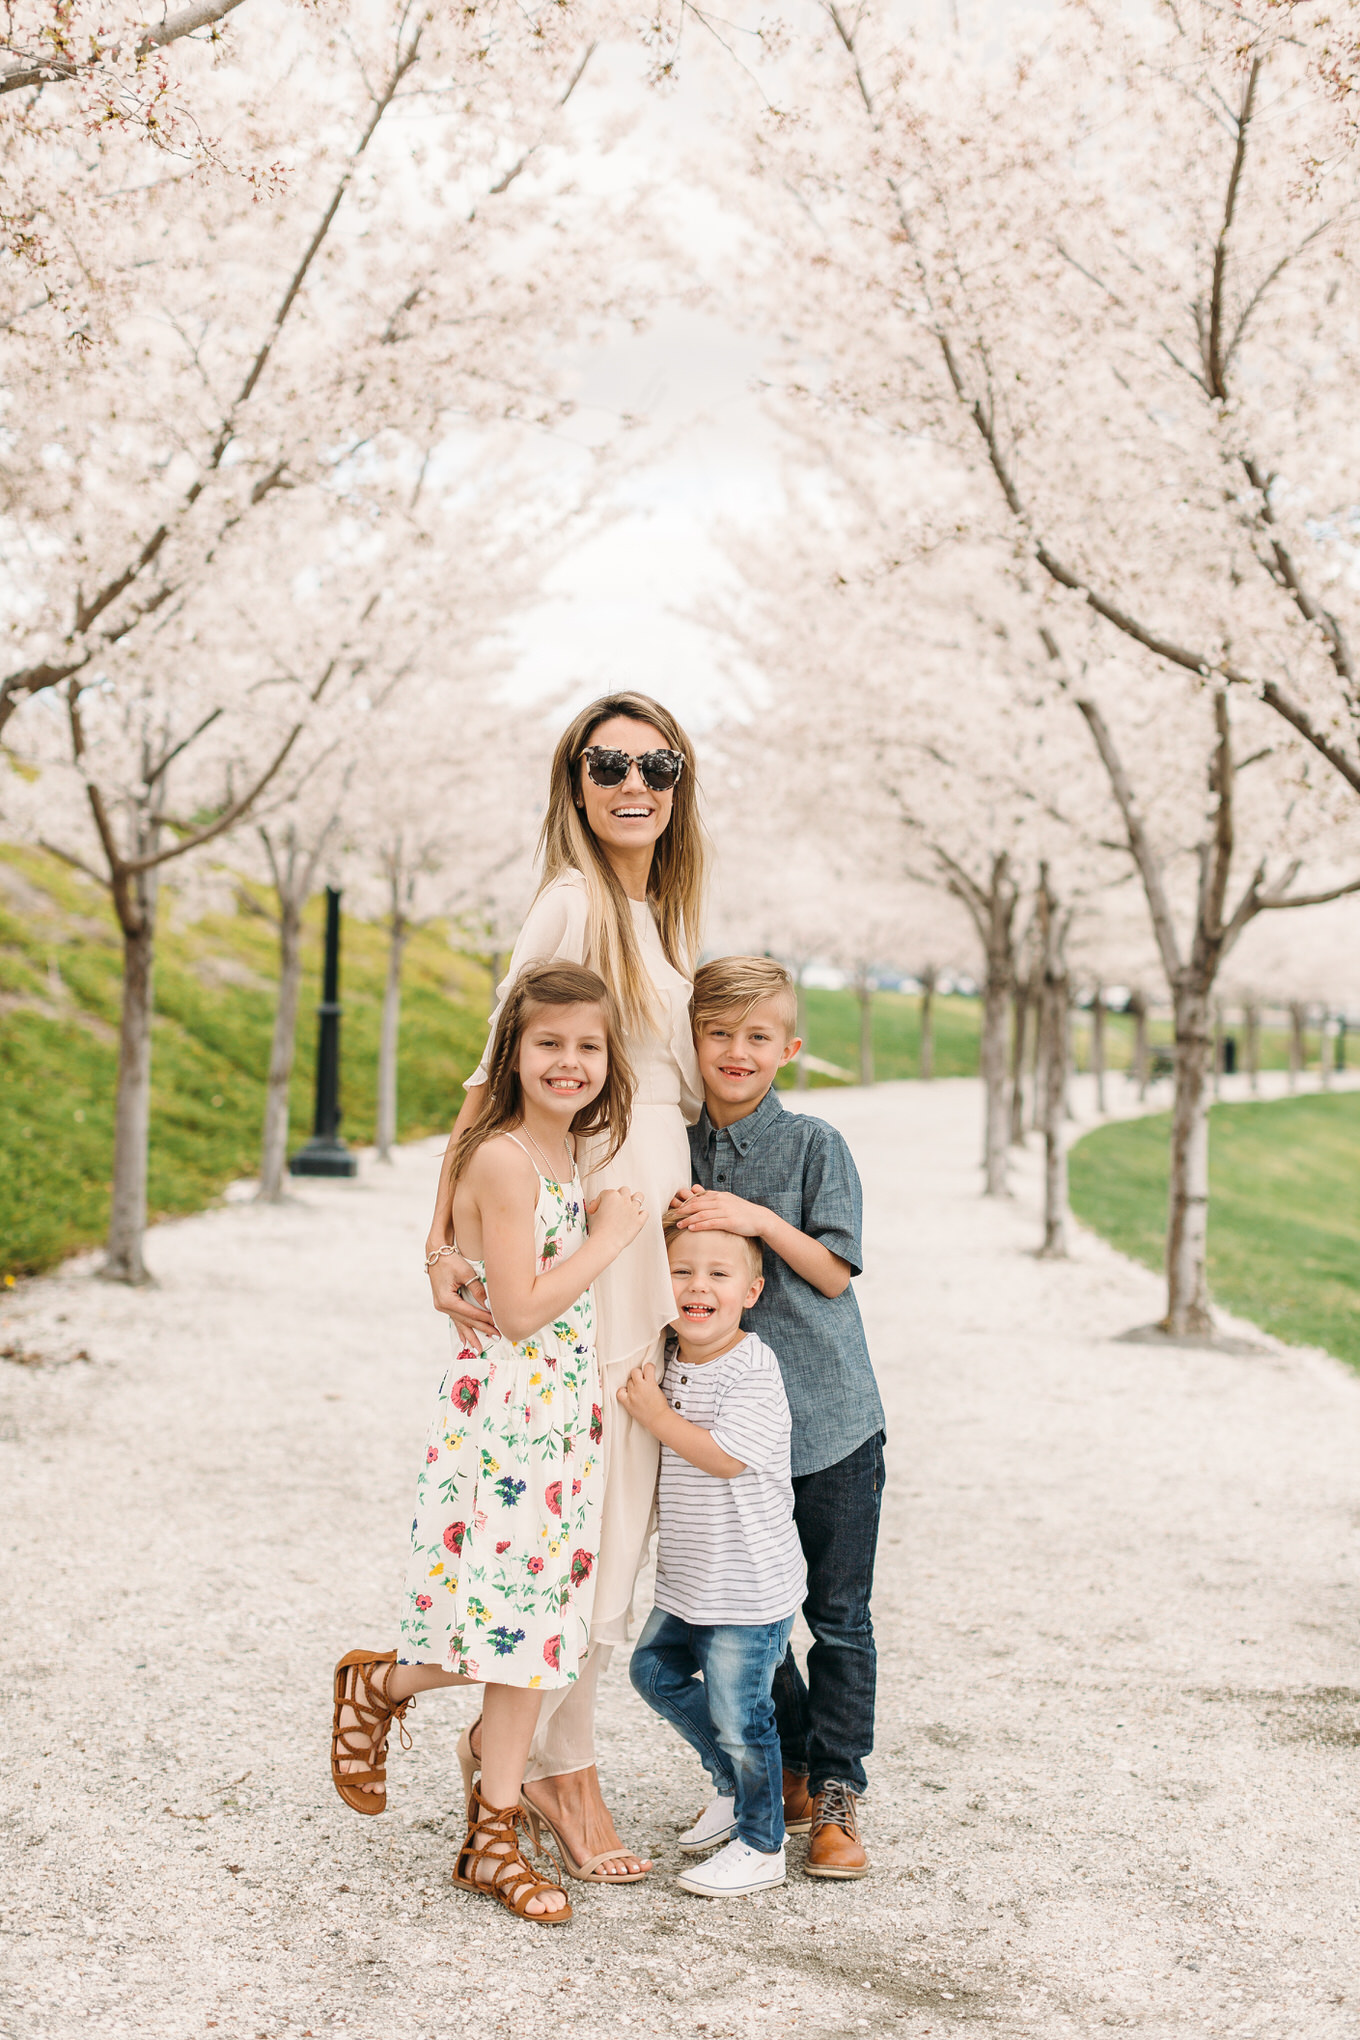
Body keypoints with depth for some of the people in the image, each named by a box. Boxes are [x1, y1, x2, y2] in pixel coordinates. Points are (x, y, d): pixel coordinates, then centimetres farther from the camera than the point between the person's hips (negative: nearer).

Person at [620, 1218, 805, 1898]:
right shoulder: (668, 1357, 5)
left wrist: (656, 1415, -21)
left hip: (750, 1583, -9)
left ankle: (760, 1846, 18)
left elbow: (727, 1456, -26)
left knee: (737, 1710, 0)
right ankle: (734, 1785, 38)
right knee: (656, 1670, 20)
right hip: (688, 1579, 9)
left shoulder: (752, 1368, -19)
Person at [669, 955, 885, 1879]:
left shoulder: (814, 1145, -6)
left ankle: (837, 1791, 15)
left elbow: (834, 1272, -8)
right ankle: (787, 1769, 28)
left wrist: (763, 1221, -21)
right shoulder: (678, 1153, 5)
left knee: (839, 1615, 4)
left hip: (830, 1420, -3)